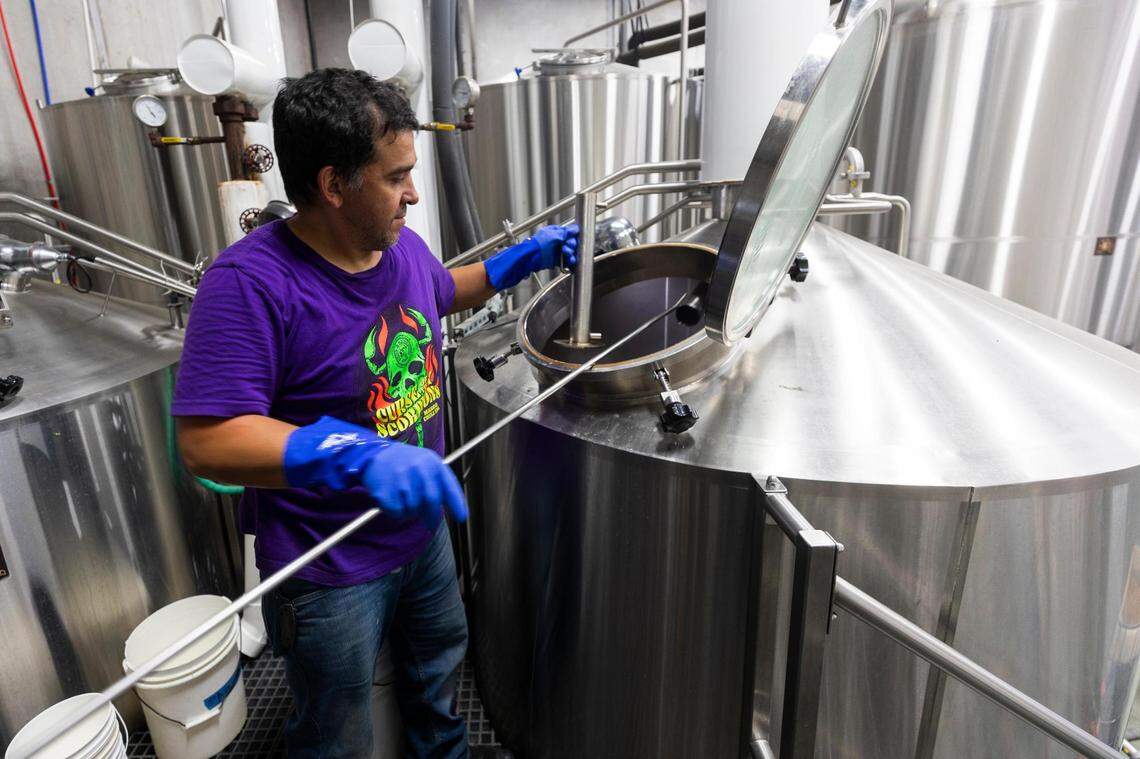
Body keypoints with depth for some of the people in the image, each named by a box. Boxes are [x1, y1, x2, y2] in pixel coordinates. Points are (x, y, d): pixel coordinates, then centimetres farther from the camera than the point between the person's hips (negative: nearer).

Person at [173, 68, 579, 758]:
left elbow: (444, 292, 18)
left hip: (422, 526, 7)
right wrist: (361, 457, -42)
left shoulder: (403, 245, -5)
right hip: (331, 570, -6)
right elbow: (207, 439, -31)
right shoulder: (251, 282, -27)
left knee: (440, 663, 31)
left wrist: (525, 258, 9)